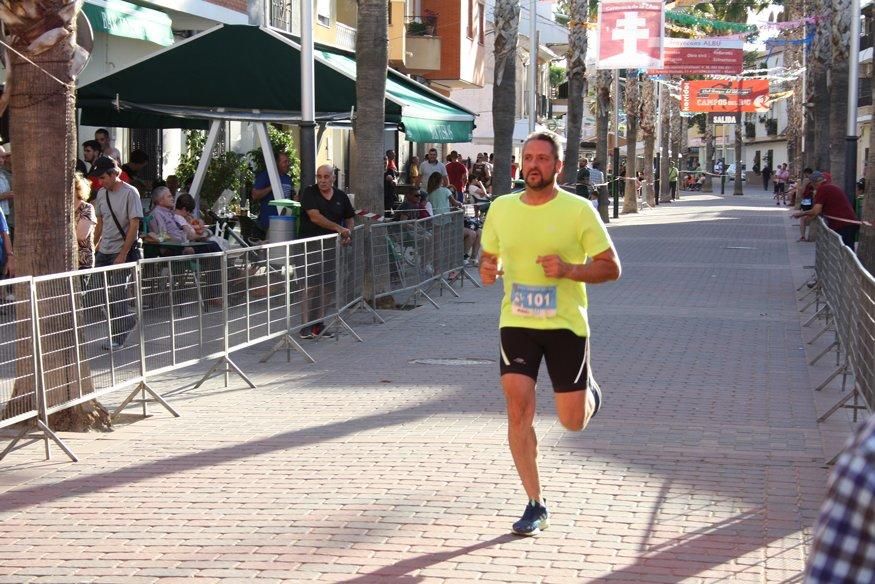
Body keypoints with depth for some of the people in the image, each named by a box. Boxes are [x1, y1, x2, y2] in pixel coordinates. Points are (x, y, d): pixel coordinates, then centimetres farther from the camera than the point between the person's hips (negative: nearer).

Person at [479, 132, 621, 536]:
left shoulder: (578, 210, -7)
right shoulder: (501, 208, 4)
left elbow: (611, 267, -5)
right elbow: (489, 255, 18)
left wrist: (568, 269, -22)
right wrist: (488, 270, -6)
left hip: (565, 324, -2)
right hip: (516, 322, 2)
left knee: (573, 422, 3)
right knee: (518, 410, -9)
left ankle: (589, 393, 41)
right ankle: (535, 506, 3)